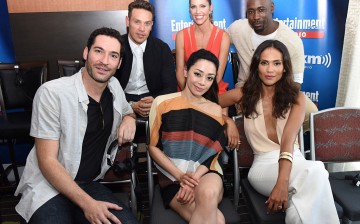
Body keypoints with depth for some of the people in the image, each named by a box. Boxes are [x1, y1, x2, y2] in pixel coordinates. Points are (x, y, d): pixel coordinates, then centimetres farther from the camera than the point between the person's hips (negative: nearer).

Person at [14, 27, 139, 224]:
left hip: (90, 184, 5)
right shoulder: (51, 93, -15)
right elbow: (47, 161, -15)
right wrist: (87, 203, -23)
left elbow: (126, 111, 25)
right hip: (49, 187, -5)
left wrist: (129, 119, -1)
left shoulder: (114, 86, 2)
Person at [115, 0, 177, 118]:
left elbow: (171, 86, -1)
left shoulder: (162, 49, -1)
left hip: (153, 99, 2)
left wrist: (155, 101, -21)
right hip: (124, 101, -2)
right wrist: (131, 105, -22)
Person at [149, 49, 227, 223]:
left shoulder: (216, 110, 9)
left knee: (208, 194, -35)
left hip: (205, 173, 2)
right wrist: (180, 176, -11)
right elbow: (153, 146, 1)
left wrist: (194, 179, -13)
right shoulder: (162, 102, 1)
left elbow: (213, 154, 5)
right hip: (172, 177, -2)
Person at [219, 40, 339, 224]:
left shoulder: (296, 97, 0)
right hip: (264, 165, -1)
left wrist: (282, 183, -32)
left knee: (316, 173, -37)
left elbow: (288, 139, -18)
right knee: (315, 173, -33)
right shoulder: (244, 94, 3)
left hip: (293, 161, 2)